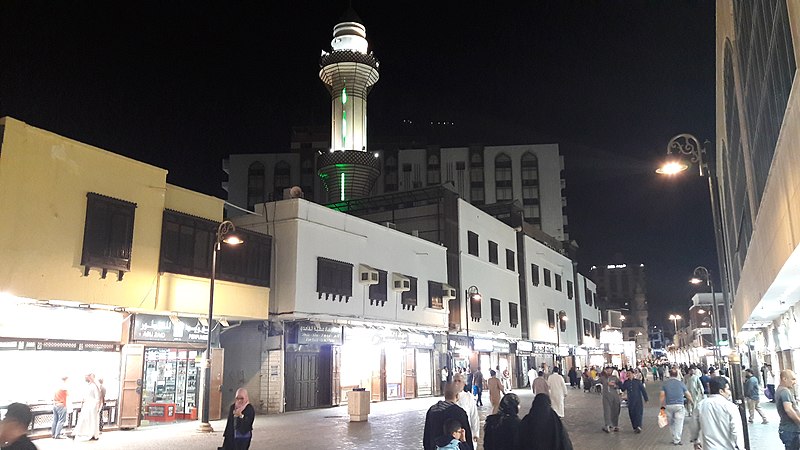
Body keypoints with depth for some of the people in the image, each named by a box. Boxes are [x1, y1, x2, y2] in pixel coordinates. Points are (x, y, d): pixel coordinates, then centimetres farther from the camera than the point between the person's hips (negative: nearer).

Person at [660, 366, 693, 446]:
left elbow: (662, 395, -1)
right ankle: (677, 440, 4)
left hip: (668, 406, 2)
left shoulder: (665, 383, 2)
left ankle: (675, 438, 22)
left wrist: (662, 406, 8)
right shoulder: (681, 383, -3)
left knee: (671, 423, 16)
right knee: (678, 423, 3)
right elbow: (688, 395, 0)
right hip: (679, 405, -2)